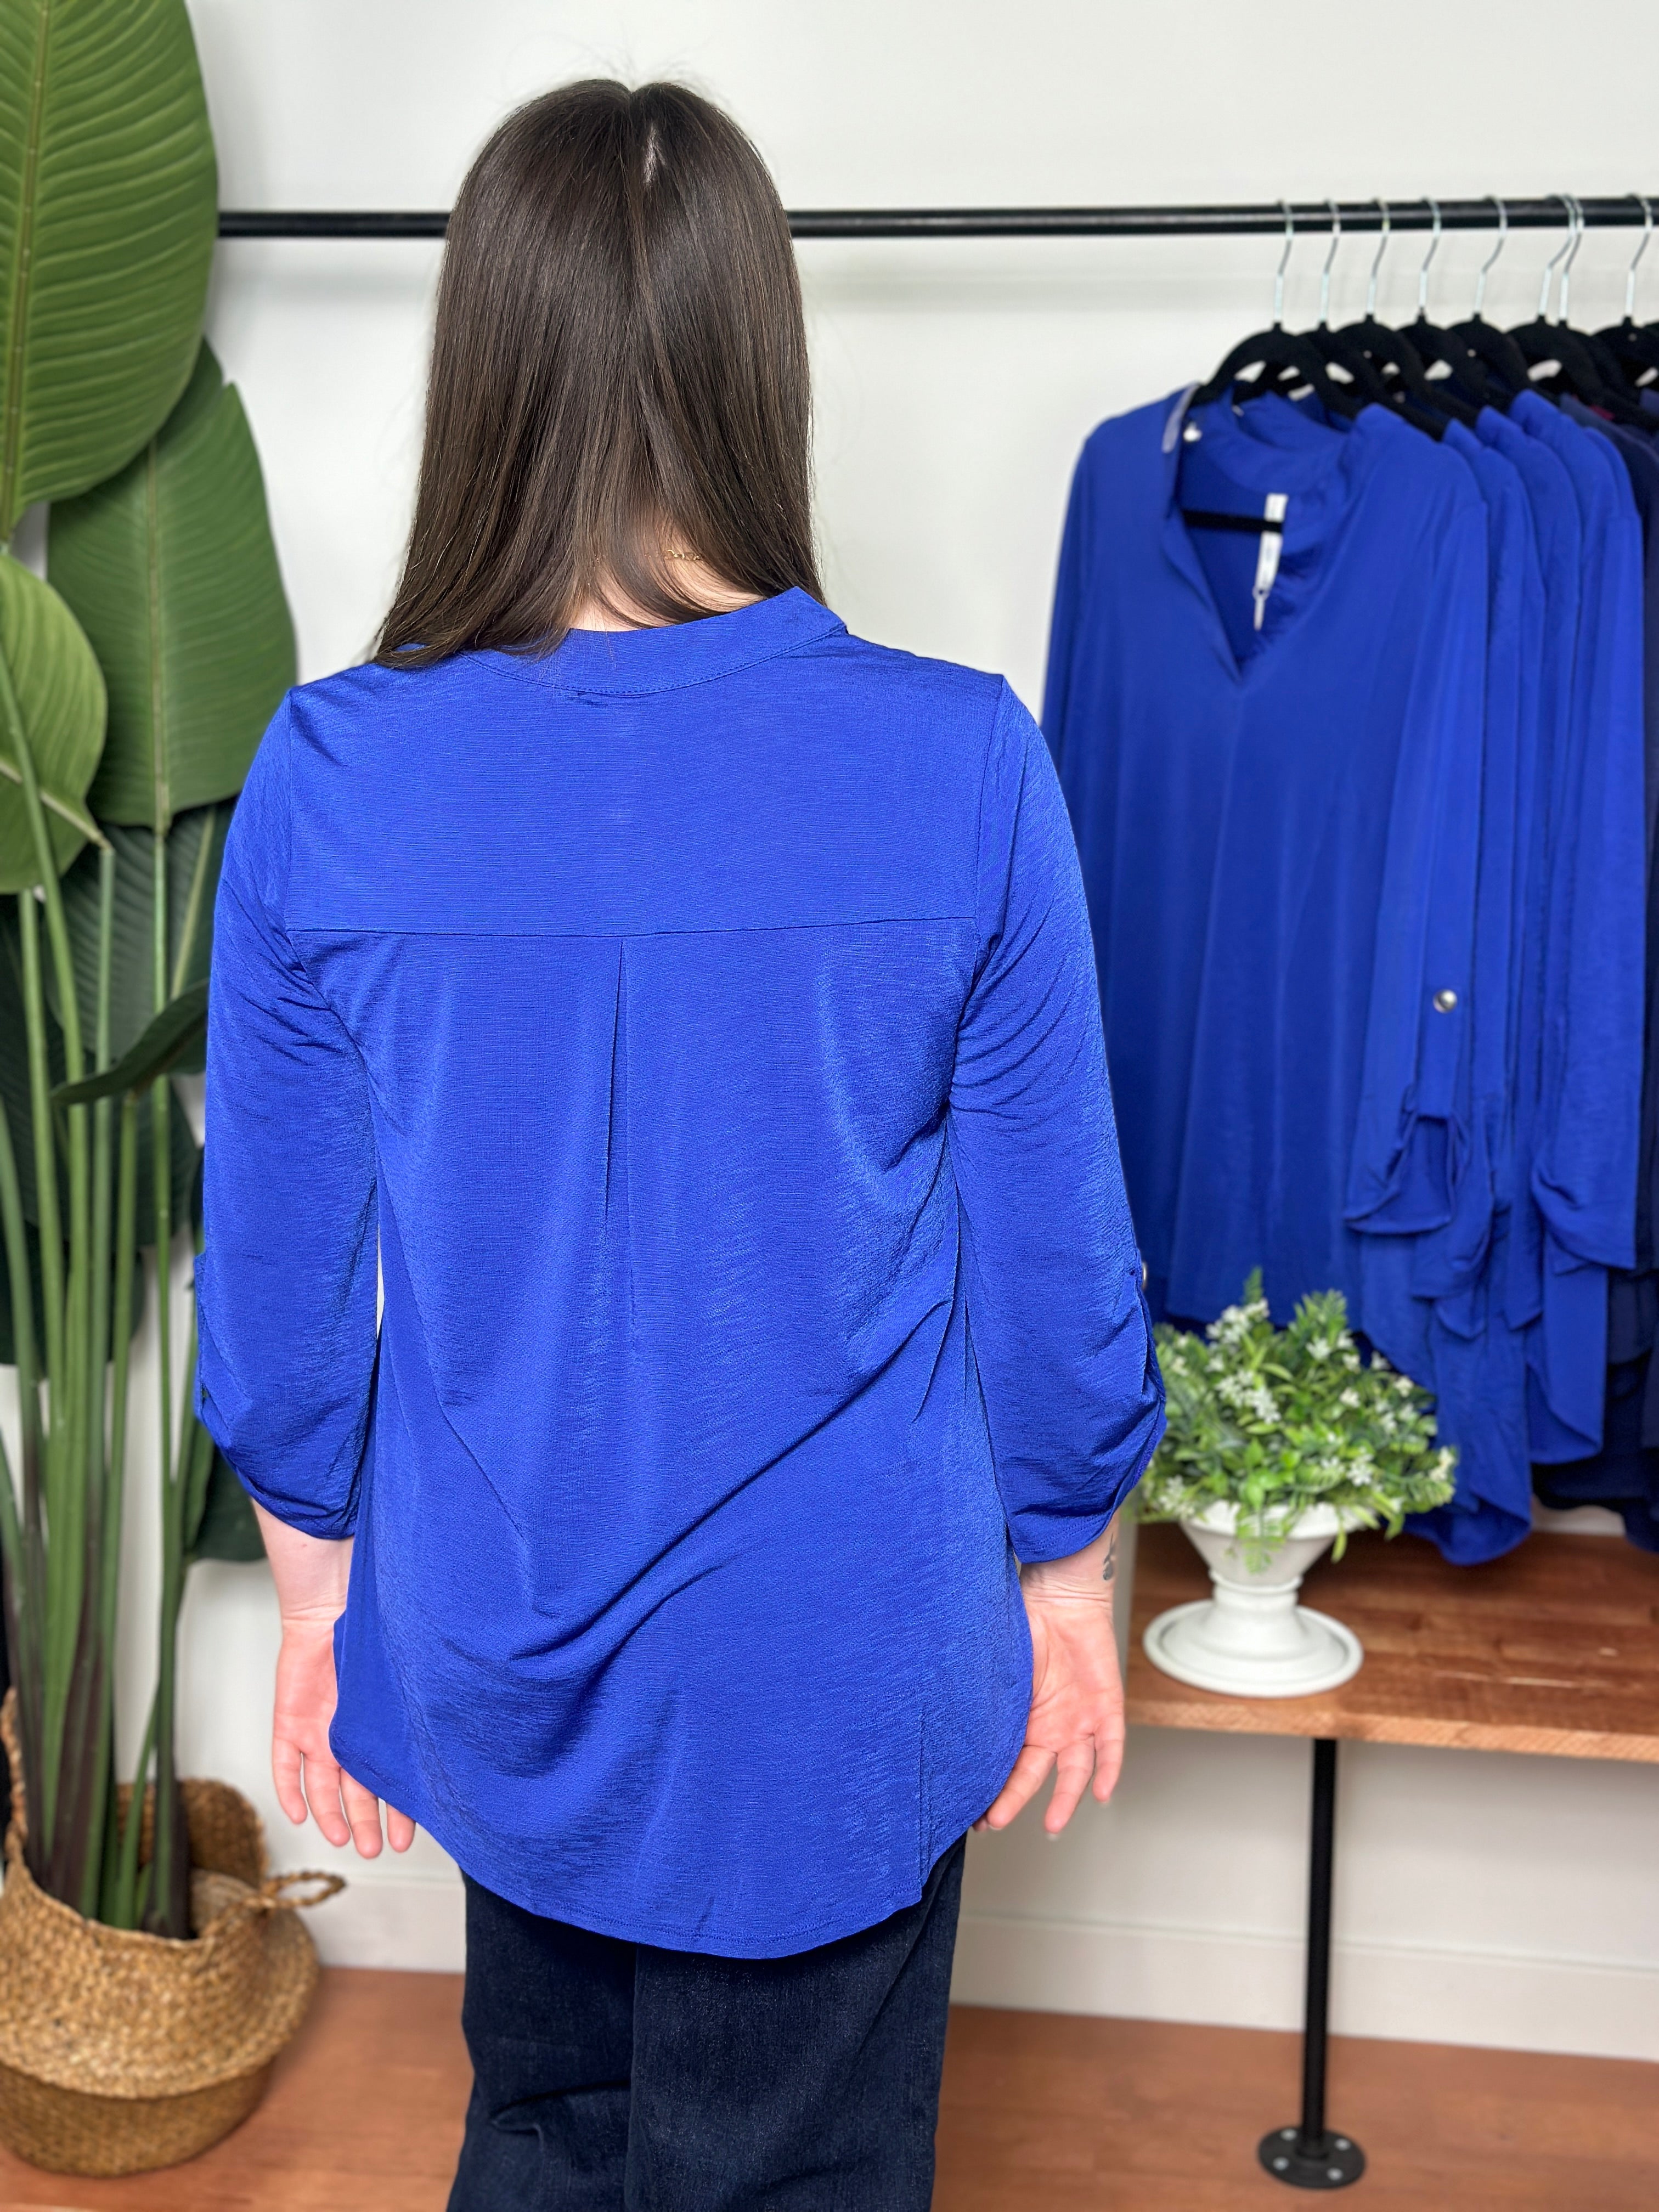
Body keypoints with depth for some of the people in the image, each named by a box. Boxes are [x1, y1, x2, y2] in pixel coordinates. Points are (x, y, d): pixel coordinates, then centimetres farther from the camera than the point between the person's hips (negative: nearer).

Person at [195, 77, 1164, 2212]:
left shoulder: (329, 778, -15)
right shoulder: (958, 768, -19)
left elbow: (279, 1269, -5)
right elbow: (1052, 1249, -9)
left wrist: (317, 1583, 12)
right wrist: (1066, 1568, 8)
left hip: (492, 1658, 2)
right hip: (842, 1674, -1)